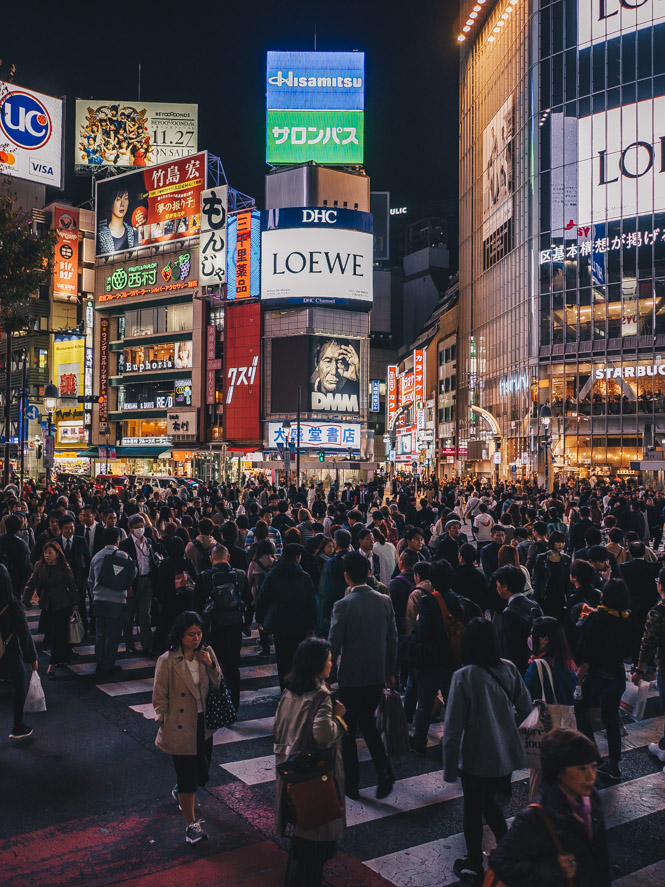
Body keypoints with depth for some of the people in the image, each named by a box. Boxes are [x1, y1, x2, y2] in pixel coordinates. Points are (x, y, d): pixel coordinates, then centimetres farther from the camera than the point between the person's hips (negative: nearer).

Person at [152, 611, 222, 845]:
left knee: (201, 771, 18)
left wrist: (211, 665, -14)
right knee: (188, 776, 0)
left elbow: (219, 685, 2)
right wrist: (165, 724, -6)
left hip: (203, 724, 5)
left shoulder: (206, 653, -2)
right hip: (180, 727, -5)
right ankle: (191, 824, 17)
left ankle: (180, 791, 50)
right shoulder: (167, 661, -15)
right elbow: (159, 697, -8)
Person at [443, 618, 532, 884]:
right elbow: (525, 707, 5)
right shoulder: (509, 669, -8)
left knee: (473, 808, 18)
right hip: (507, 755, 4)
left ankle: (473, 865, 33)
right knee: (488, 801, 28)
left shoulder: (464, 676, -21)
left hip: (477, 759, -4)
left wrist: (449, 768, -8)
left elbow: (453, 728, -18)